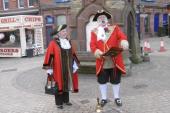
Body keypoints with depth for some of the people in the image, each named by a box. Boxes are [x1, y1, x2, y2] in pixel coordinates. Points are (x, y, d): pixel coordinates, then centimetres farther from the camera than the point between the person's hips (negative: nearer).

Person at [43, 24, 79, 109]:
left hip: (68, 69, 6)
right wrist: (48, 67, -14)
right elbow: (49, 55, -12)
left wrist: (75, 64, 11)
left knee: (67, 83, 14)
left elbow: (73, 54, 14)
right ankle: (59, 103, 14)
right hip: (58, 69, -6)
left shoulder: (68, 42, 10)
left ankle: (66, 100, 28)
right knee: (59, 85, 3)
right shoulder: (53, 43, -10)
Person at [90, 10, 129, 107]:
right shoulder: (94, 32, 7)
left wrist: (124, 41, -33)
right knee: (102, 81, 10)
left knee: (116, 80, 11)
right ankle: (104, 98, 28)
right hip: (102, 62, 1)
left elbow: (122, 36, -9)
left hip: (115, 61, 0)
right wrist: (96, 51, -24)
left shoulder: (115, 28, 6)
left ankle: (117, 97, 30)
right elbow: (92, 44, -3)